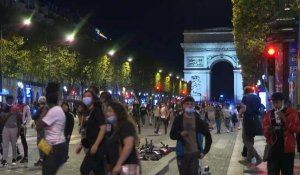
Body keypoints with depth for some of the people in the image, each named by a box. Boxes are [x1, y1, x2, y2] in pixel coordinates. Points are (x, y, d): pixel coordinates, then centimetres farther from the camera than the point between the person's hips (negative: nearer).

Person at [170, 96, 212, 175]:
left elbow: (208, 136, 6)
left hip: (195, 154, -1)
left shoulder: (198, 119, -1)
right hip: (182, 154, 1)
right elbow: (172, 135, 5)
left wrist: (205, 151, 1)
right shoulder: (178, 119, 0)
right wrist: (180, 134, -16)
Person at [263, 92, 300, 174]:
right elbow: (264, 130, 14)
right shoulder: (269, 114, 9)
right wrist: (267, 131, -9)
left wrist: (285, 119, -17)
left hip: (287, 149, -3)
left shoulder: (291, 112, 0)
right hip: (273, 149, 3)